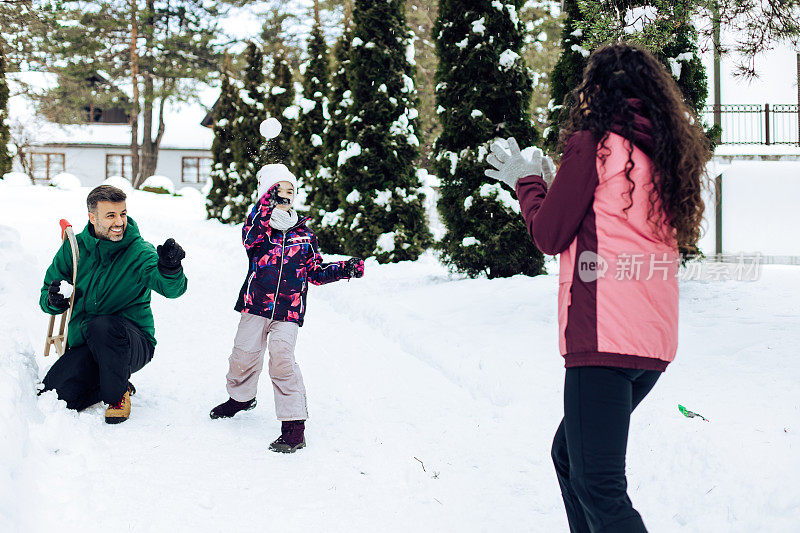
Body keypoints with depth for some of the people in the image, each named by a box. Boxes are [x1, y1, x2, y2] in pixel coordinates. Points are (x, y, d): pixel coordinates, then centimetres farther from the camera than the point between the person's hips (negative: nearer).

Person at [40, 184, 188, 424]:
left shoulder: (140, 253, -10)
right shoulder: (74, 248, 2)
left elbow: (172, 288, -26)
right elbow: (46, 298, 9)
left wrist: (169, 268, -49)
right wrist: (54, 300, -16)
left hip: (135, 344, -4)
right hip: (84, 346, 4)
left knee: (101, 326, -36)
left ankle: (118, 395, -11)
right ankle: (104, 386, 14)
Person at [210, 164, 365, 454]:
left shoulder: (304, 232, 10)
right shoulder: (258, 226, 2)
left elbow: (315, 271, 15)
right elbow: (250, 237, -23)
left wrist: (345, 269, 0)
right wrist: (267, 206, -35)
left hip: (289, 310, 0)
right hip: (256, 304, 0)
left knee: (282, 357, -16)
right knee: (244, 353, 4)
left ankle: (294, 423, -11)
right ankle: (241, 397, 39)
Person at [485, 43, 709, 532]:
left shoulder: (593, 143, -6)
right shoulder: (668, 152, 14)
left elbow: (549, 235, -3)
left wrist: (527, 182, 14)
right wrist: (552, 184, 25)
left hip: (601, 335, -8)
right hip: (656, 341, 8)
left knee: (598, 487, -8)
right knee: (568, 454, 23)